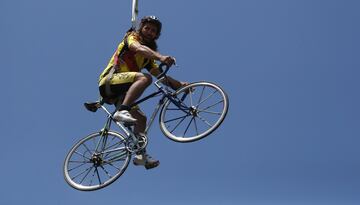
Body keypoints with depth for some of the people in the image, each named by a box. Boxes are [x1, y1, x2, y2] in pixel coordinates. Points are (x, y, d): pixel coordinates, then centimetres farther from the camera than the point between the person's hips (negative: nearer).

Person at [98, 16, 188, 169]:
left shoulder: (148, 55, 24)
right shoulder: (131, 37, 2)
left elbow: (160, 75, 18)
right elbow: (139, 48, -23)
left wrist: (179, 85, 3)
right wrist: (161, 57, -41)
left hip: (119, 92, 9)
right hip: (109, 81, -9)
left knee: (141, 118, 3)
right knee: (145, 78, -31)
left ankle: (141, 154, 4)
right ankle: (122, 111, -42)